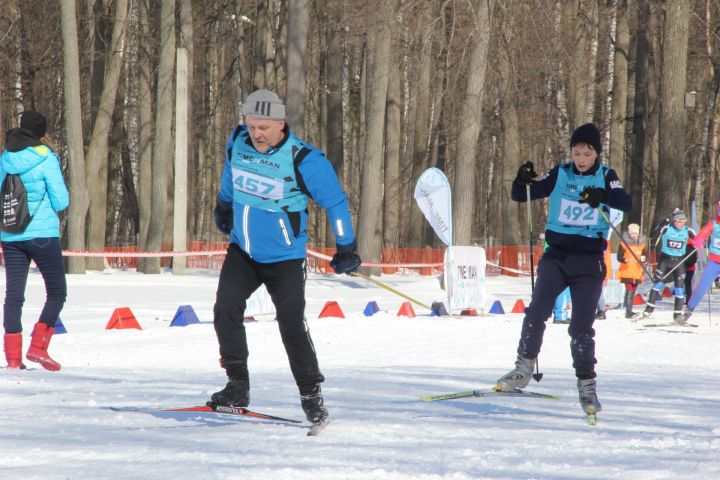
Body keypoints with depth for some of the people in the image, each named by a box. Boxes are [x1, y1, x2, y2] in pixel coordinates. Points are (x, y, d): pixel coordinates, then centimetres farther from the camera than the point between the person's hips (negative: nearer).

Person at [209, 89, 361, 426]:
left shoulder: (303, 160, -21)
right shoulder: (238, 143, -6)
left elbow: (335, 201, -10)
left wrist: (346, 247, -6)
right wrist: (224, 205, 34)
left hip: (284, 257, -4)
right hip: (242, 250, 5)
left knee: (291, 325, -10)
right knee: (225, 310, -12)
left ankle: (311, 394, 5)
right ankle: (238, 386, -3)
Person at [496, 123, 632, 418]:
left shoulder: (605, 177, 3)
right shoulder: (560, 175, 5)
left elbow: (626, 204, -14)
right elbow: (521, 196, 4)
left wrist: (602, 196, -33)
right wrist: (522, 181, -18)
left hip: (589, 260, -1)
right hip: (557, 255, 1)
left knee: (581, 326, -6)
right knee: (537, 310, -18)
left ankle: (586, 384, 7)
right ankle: (523, 369, -8)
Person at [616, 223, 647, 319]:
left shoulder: (642, 243, 9)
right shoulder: (624, 243, -4)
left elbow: (645, 254, 11)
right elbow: (619, 257, -5)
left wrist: (644, 258, -12)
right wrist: (625, 260, -26)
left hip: (637, 271, 5)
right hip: (626, 271, -5)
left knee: (633, 290, 10)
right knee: (629, 290, -15)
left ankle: (629, 311, 19)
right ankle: (628, 311, -18)